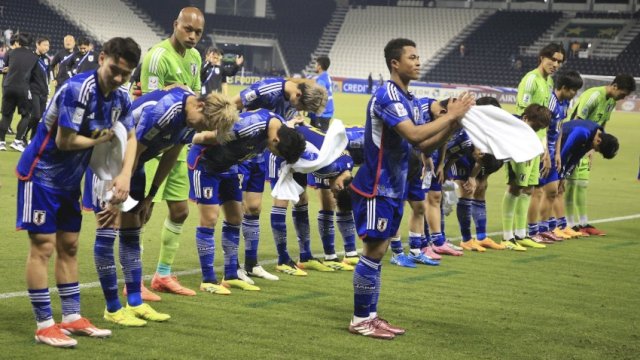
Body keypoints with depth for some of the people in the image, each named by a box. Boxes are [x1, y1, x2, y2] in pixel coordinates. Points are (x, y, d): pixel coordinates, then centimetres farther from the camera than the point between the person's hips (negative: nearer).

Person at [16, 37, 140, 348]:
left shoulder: (120, 99, -1)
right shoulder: (77, 89, -26)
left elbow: (130, 138, 7)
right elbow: (65, 141, -26)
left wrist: (125, 176, -9)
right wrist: (100, 140, -10)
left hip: (69, 180, 8)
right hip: (41, 174, -8)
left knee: (68, 246, 12)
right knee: (43, 246, -6)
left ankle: (71, 317, 20)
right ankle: (44, 325, -2)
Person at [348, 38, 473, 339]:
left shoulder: (409, 100, 11)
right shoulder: (387, 96, -18)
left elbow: (424, 145, 12)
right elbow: (414, 135, -30)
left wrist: (452, 127, -3)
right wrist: (450, 116, -21)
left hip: (393, 188, 9)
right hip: (375, 188, -9)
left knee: (378, 251, 11)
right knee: (373, 251, -5)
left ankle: (370, 315, 17)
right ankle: (360, 320, 3)